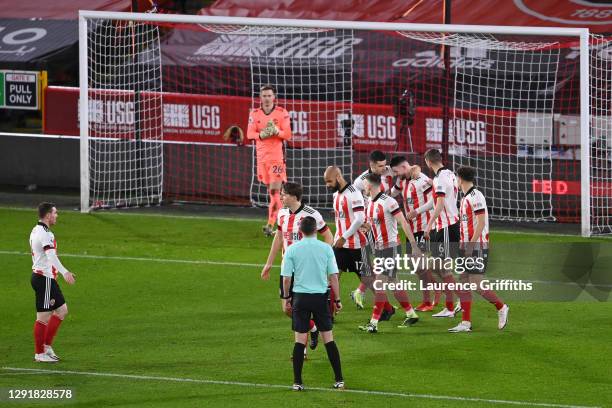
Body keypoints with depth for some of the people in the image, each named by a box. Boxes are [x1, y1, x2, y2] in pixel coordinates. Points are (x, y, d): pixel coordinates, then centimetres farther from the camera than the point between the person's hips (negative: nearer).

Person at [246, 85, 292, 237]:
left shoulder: (282, 113, -1)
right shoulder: (255, 114, 8)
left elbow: (288, 135, -4)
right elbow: (249, 134, 1)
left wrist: (276, 131, -24)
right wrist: (261, 135, -19)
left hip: (277, 156, -4)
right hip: (262, 156, 4)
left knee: (275, 191, -13)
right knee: (271, 191, 11)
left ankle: (270, 225, -18)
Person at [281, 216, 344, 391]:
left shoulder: (292, 249, -3)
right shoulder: (326, 248, -2)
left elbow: (286, 277, -2)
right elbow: (333, 276, -2)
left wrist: (286, 298, 12)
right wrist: (337, 299, 6)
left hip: (300, 297, 0)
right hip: (320, 296, 0)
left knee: (300, 339, 2)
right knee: (328, 338, 7)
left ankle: (297, 382, 1)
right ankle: (339, 379, 7)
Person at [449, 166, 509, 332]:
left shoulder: (476, 196, -14)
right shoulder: (465, 198, 15)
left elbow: (481, 223, -19)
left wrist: (471, 245, -21)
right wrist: (463, 245, 17)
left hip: (477, 247, -9)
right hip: (467, 247, 9)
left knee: (477, 284, -9)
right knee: (463, 284, 4)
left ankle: (501, 308, 10)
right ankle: (466, 323, 4)